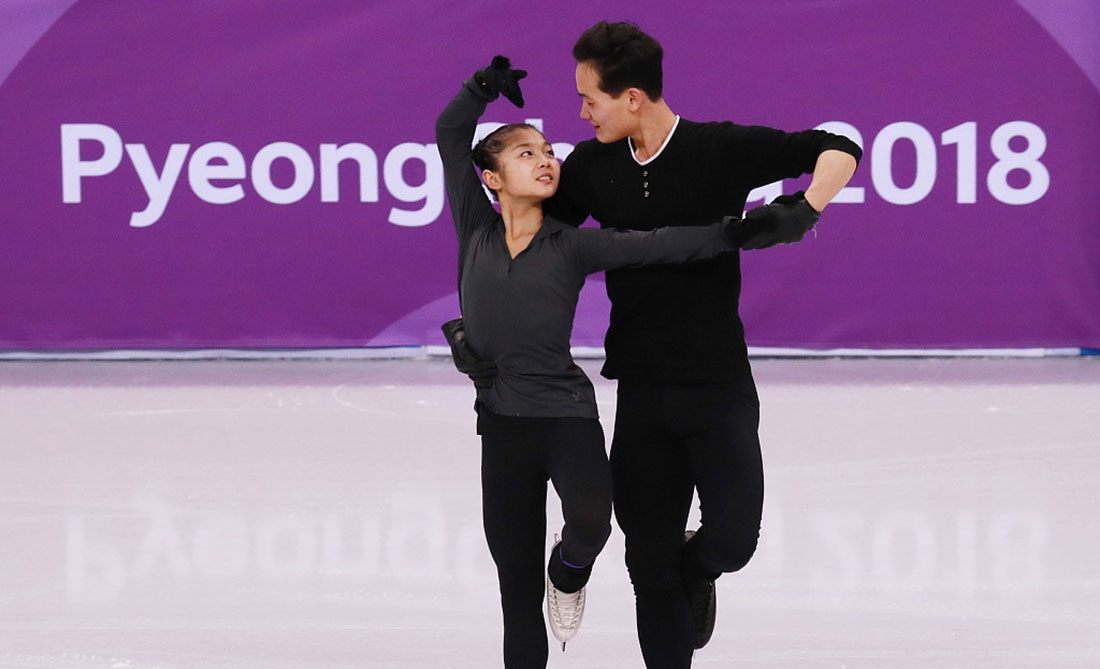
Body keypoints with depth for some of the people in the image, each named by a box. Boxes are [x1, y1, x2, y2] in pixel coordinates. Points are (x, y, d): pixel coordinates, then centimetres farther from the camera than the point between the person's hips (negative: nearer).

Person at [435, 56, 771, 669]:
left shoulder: (572, 246, 0)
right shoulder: (476, 232, 5)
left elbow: (657, 246, -10)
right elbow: (450, 136, 4)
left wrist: (731, 235, -21)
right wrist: (483, 87, -7)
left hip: (567, 416, -2)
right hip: (502, 424, 2)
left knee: (591, 515, -31)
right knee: (516, 584, 7)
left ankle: (570, 573, 4)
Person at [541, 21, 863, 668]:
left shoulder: (720, 149, -10)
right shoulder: (592, 167, 1)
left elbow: (838, 150, -10)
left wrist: (802, 213, -26)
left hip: (720, 387, -3)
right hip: (641, 392, 3)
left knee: (732, 539, -10)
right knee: (650, 560, 4)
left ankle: (698, 571, 26)